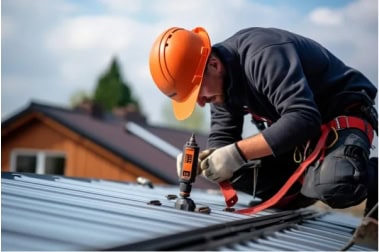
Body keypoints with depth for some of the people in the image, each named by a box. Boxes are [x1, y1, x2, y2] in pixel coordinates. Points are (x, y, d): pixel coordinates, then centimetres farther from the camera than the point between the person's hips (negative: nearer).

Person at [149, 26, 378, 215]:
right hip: (299, 129, 9)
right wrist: (200, 161, -22)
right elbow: (222, 138, 1)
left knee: (333, 187, -37)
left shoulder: (264, 56, -32)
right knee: (240, 174, -7)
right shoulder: (222, 81, -4)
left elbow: (303, 119, -40)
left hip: (345, 112, -9)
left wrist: (237, 153, -41)